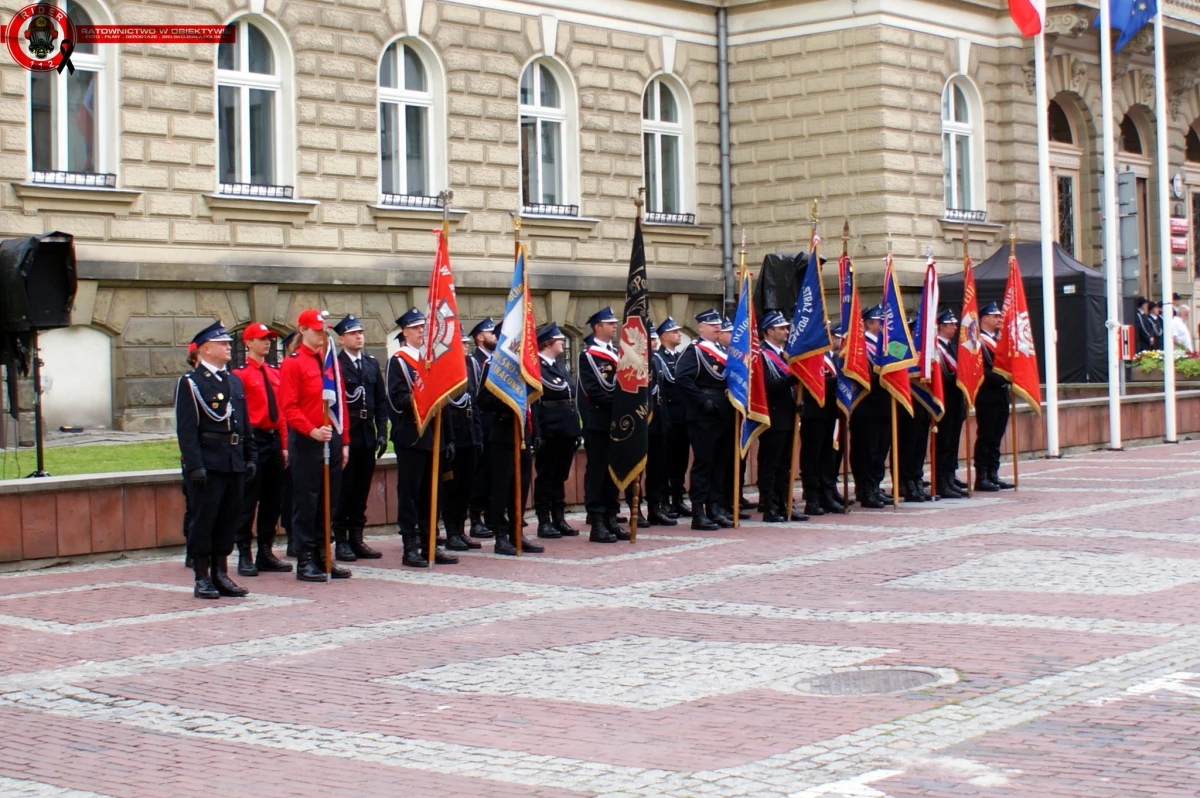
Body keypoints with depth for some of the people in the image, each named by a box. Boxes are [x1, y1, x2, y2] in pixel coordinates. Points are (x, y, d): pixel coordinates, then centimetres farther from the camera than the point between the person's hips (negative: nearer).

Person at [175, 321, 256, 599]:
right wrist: (195, 466, -17)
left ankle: (221, 574, 18)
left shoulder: (235, 381, 16)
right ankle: (202, 579, 5)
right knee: (204, 520, -2)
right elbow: (186, 430, -11)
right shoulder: (191, 383, -5)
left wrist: (250, 456, 11)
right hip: (208, 464, -7)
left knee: (228, 519, 10)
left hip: (234, 462, 7)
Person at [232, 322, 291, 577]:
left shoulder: (275, 373, 14)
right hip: (253, 440, -7)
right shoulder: (241, 373, -7)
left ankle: (266, 553, 18)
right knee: (248, 501, -3)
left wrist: (284, 444, 11)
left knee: (272, 500, 10)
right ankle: (244, 556, 3)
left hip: (274, 439, 7)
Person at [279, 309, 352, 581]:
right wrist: (312, 431, -23)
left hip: (333, 439, 6)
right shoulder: (292, 363, -6)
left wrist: (344, 441, 12)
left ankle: (323, 556, 17)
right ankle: (305, 561, 4)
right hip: (306, 442, -6)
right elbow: (289, 408, -12)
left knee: (329, 500, 9)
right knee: (306, 502, -1)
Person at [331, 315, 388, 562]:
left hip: (367, 436, 5)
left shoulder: (372, 363, 13)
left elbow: (381, 400, 12)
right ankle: (341, 541, 6)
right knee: (344, 489, -1)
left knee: (362, 489, 9)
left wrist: (382, 432, 5)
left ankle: (357, 539, 16)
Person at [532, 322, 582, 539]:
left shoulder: (560, 365, 18)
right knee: (546, 476, 0)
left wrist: (576, 427, 12)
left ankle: (559, 519, 17)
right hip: (549, 429, -8)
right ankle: (544, 521, 4)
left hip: (566, 428, 8)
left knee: (560, 476, 12)